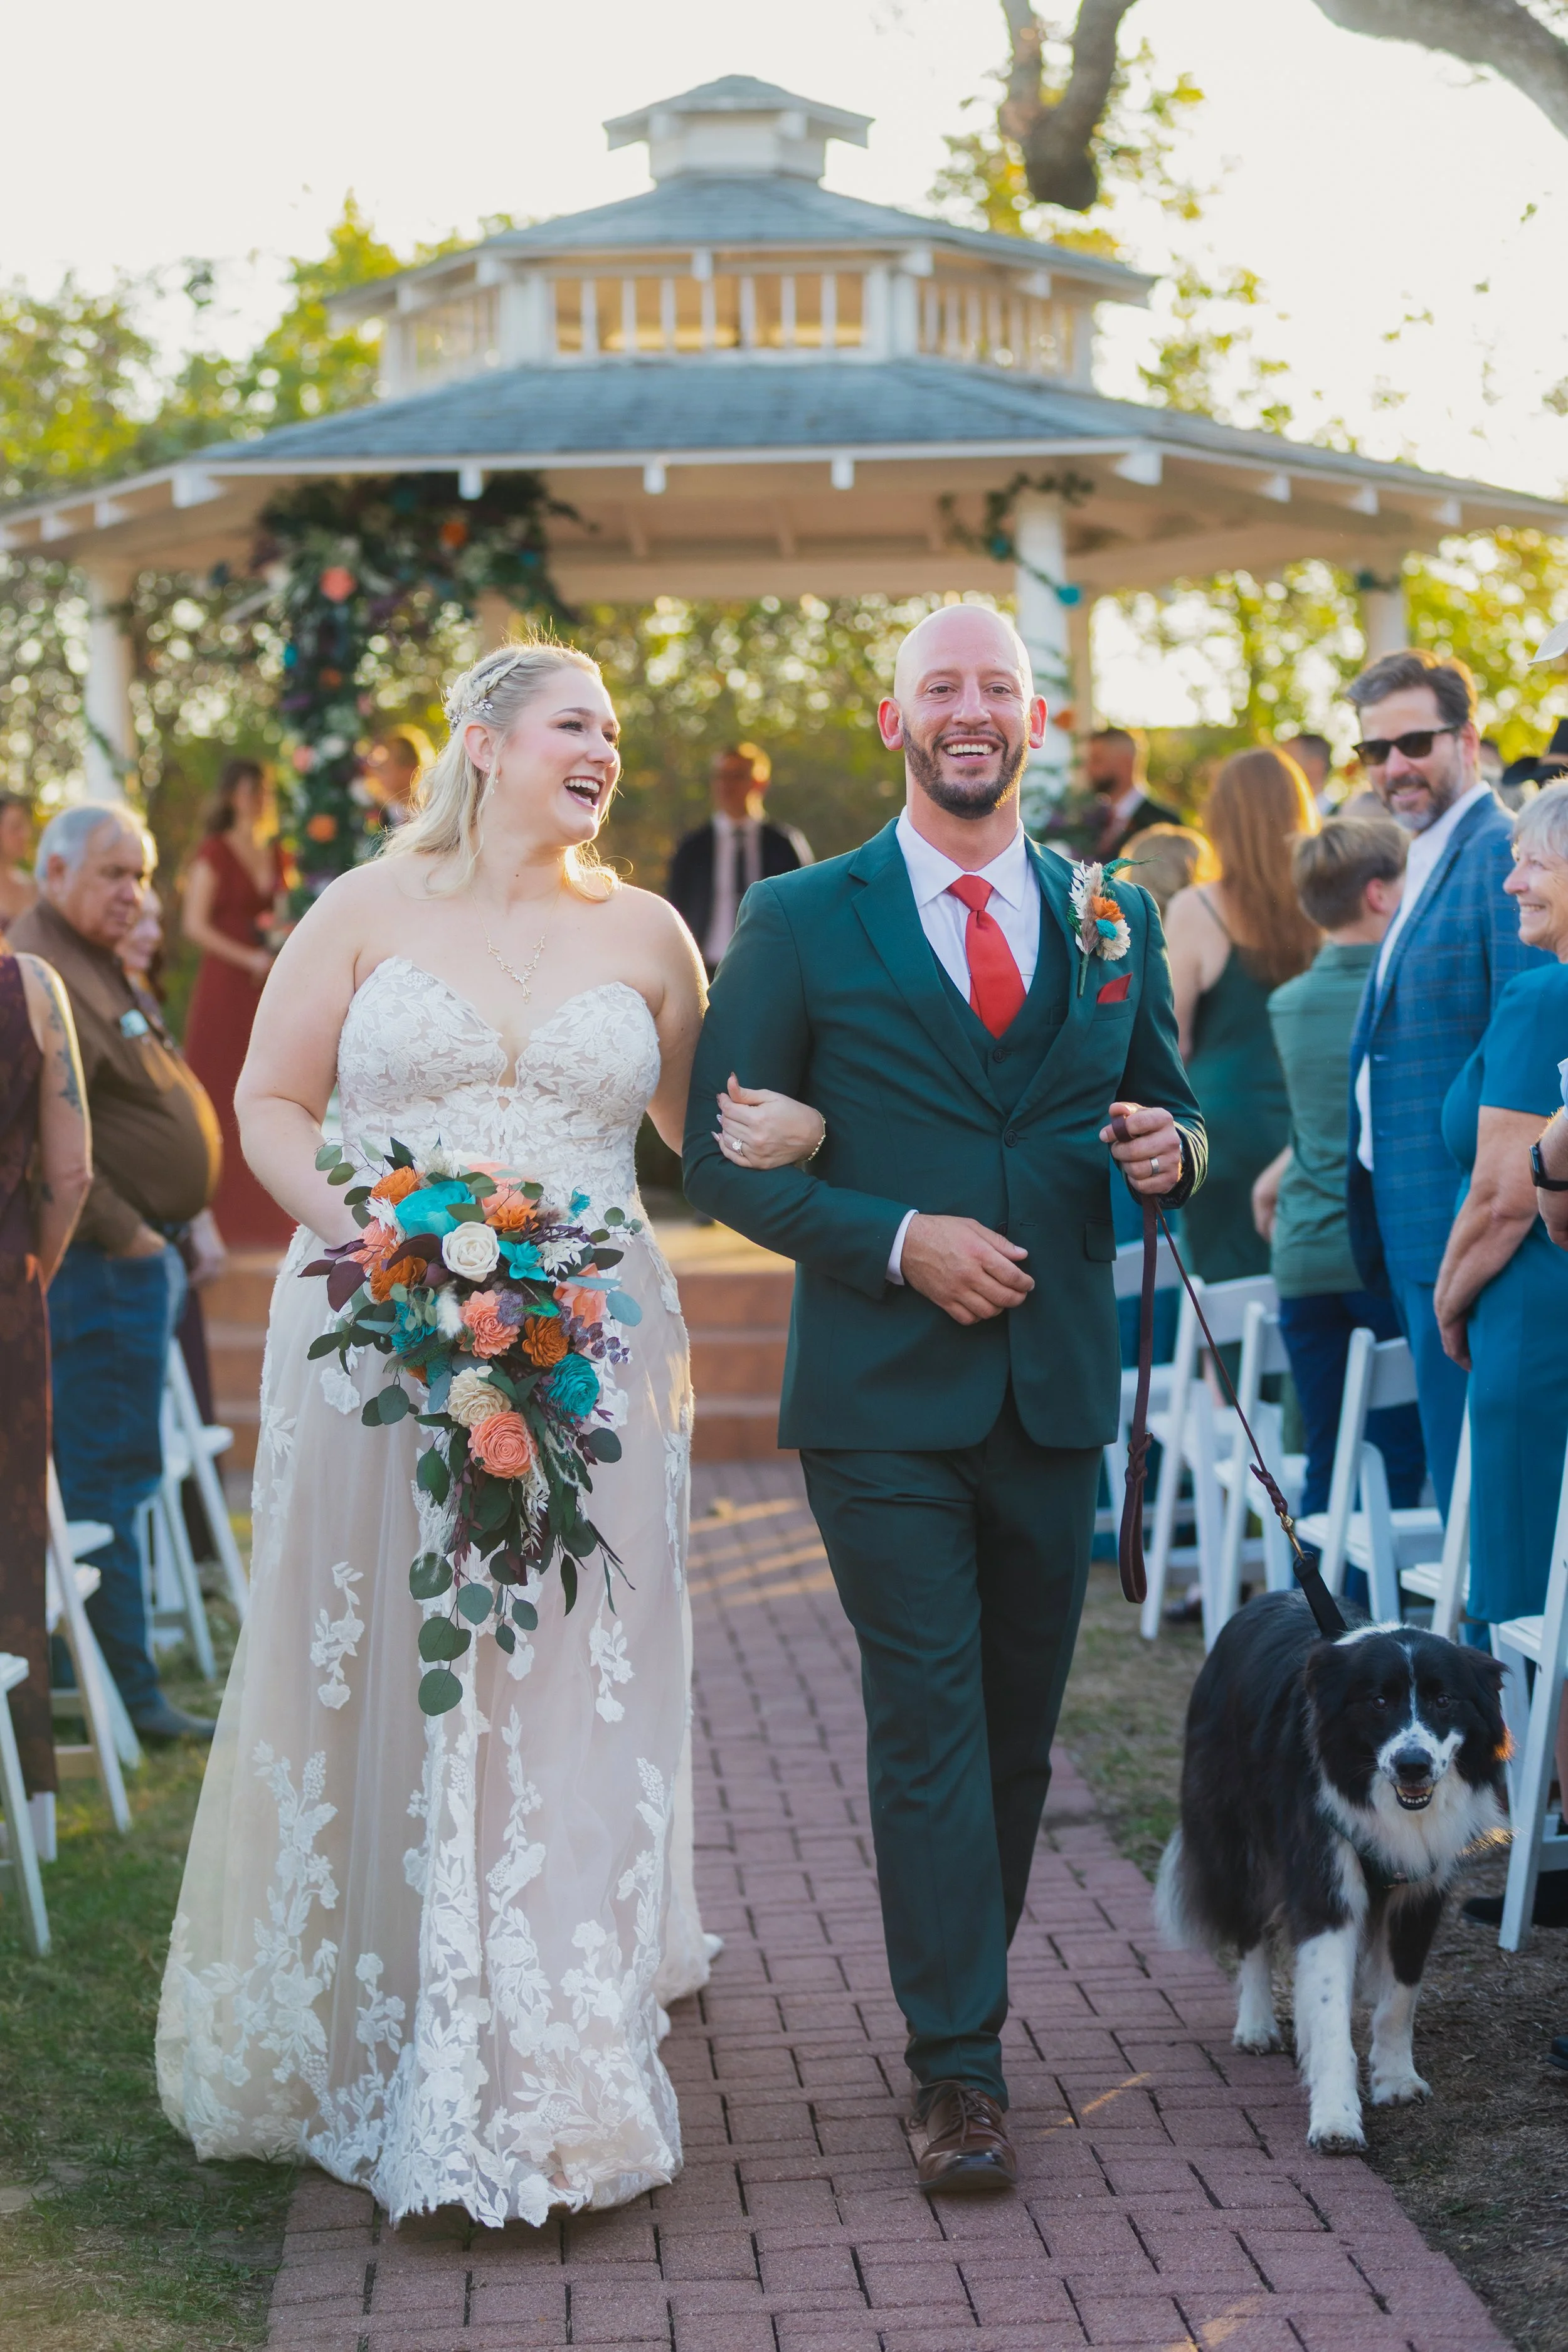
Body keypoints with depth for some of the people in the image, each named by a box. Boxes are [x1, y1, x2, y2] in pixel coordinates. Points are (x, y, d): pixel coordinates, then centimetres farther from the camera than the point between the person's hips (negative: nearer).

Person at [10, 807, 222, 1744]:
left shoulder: (99, 968, 19)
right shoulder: (44, 976, -16)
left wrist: (171, 1227, 19)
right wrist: (125, 1235, -19)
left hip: (139, 1255, 11)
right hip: (103, 1267, -11)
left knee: (116, 1470, 13)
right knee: (108, 1473, -6)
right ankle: (129, 1693, -1)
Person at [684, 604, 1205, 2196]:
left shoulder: (1117, 919, 10)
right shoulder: (801, 921, -1)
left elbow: (1162, 1116, 17)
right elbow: (726, 1156, -3)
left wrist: (1167, 1153, -7)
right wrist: (900, 1240, -15)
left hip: (1057, 1390, 4)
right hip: (883, 1393, -3)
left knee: (1020, 1725, 12)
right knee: (929, 1721, -5)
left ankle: (961, 1997, 29)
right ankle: (957, 2065, 2)